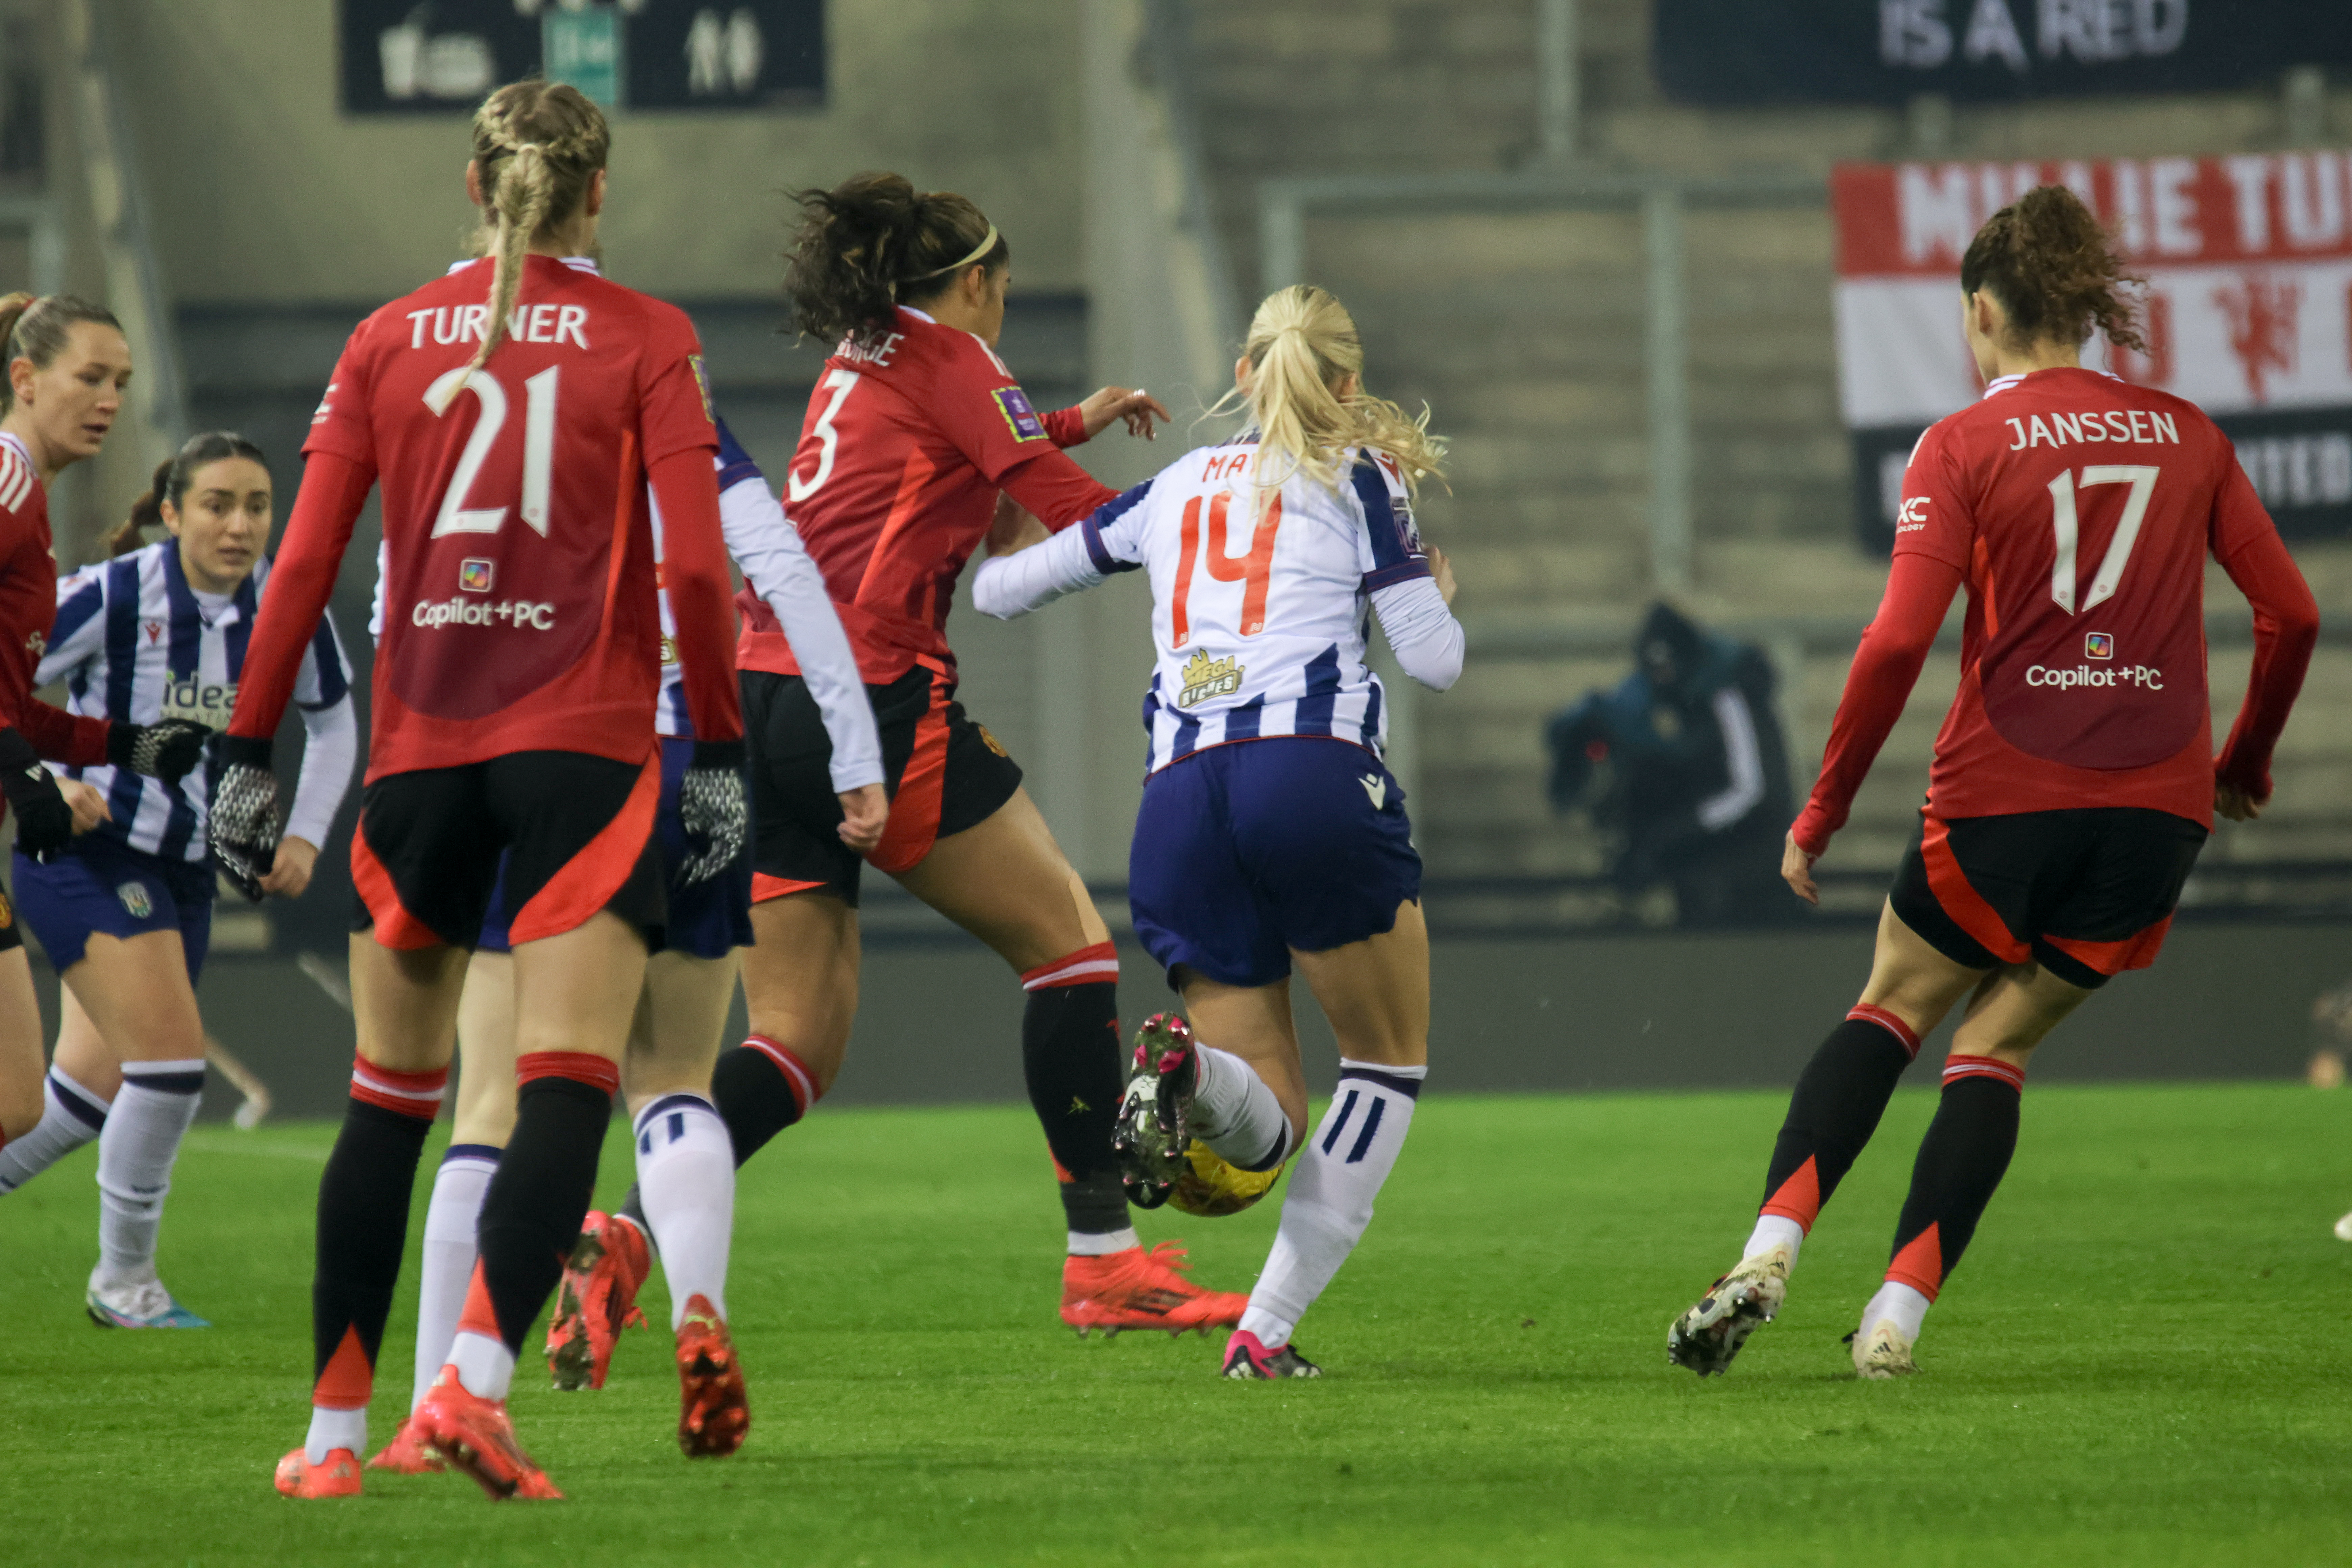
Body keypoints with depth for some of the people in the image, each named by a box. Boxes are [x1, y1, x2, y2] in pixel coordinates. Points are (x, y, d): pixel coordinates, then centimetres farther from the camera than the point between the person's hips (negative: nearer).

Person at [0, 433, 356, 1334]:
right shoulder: (114, 597, -20)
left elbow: (334, 725, 12)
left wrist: (305, 835, 1)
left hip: (182, 870, 6)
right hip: (84, 854, -6)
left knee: (91, 1091, 11)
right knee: (171, 1057, -16)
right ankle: (124, 1281, 1)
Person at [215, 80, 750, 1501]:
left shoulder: (388, 341, 8)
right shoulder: (648, 341, 1)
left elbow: (304, 565, 4)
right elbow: (693, 563, -7)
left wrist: (250, 758, 9)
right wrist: (720, 755, 0)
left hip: (419, 746, 3)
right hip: (584, 745, -3)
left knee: (391, 1097, 13)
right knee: (568, 1088, -8)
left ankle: (335, 1430, 15)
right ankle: (474, 1382, -28)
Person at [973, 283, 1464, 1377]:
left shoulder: (1177, 487, 23)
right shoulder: (1358, 479, 10)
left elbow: (1002, 587, 30)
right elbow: (1435, 661, 4)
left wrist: (979, 584, 54)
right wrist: (1434, 589, 27)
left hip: (1180, 800, 4)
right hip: (1314, 773, -4)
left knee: (1267, 1128, 9)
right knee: (1388, 1069, 14)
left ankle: (1184, 1069, -28)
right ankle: (1267, 1330, -1)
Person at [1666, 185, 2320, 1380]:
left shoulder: (1964, 447, -3)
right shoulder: (2185, 433, 9)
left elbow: (1898, 643, -11)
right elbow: (2290, 613, 9)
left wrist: (1823, 809, -2)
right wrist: (2244, 766, 24)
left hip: (2005, 792, -3)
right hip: (2156, 804, 3)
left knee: (1890, 1012, 17)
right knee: (1995, 1046, 14)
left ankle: (1769, 1252, -1)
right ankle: (1898, 1314, 2)